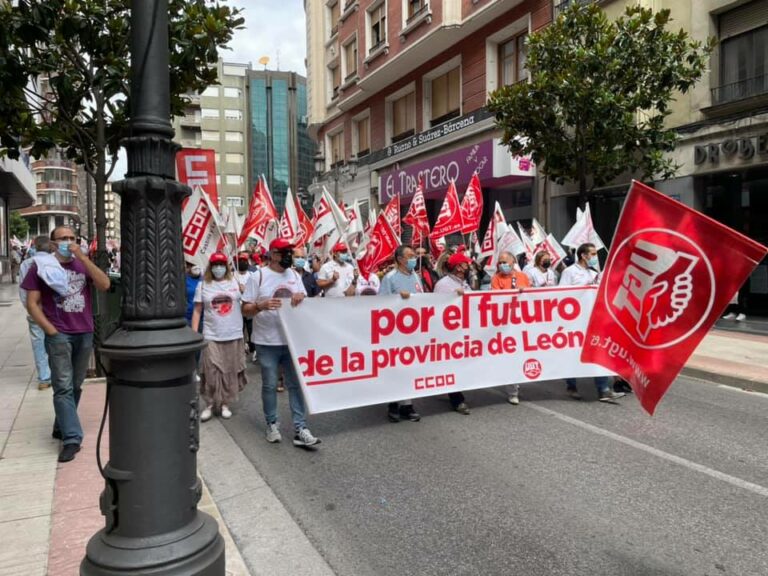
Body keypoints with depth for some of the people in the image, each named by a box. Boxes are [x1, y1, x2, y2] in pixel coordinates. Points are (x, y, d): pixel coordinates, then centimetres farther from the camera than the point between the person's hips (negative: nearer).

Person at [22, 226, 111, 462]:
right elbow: (32, 304, -1)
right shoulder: (41, 266, 0)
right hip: (59, 335, -3)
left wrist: (82, 257, -13)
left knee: (75, 386, 12)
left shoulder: (83, 264, 7)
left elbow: (105, 285, -9)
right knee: (63, 387, -6)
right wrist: (51, 330, -10)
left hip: (85, 334, 4)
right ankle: (72, 438, -6)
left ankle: (61, 428, 28)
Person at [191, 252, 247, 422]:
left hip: (233, 335, 1)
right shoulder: (203, 285, 3)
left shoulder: (236, 283, 2)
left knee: (230, 371, 8)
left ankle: (225, 403, 22)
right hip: (211, 336, 0)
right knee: (211, 372, 0)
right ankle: (210, 404, 15)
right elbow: (197, 311, 5)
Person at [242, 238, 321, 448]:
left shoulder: (295, 275, 8)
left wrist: (301, 297, -10)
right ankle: (272, 424, 25)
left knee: (296, 384, 4)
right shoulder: (258, 277, -5)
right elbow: (245, 309, -5)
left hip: (292, 340, 4)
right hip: (267, 342, -3)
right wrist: (261, 305, -24)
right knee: (270, 385, 8)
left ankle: (300, 429, 9)